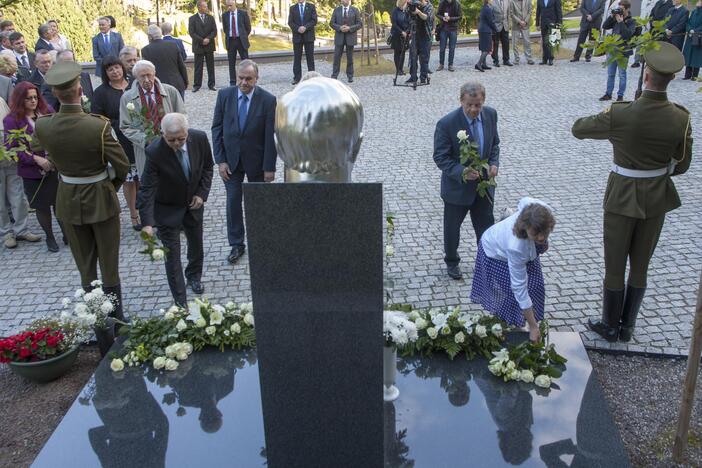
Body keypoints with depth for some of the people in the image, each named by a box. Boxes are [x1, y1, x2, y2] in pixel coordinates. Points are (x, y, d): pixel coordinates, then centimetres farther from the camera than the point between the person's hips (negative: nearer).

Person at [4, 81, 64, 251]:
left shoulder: (47, 111, 1)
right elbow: (12, 148, -10)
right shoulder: (12, 120, -8)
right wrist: (36, 159, -20)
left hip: (55, 166, 2)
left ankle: (66, 233, 24)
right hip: (33, 172, -2)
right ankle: (49, 237, 29)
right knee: (42, 206, 11)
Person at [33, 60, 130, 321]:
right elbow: (122, 165, -15)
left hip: (68, 200, 3)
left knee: (85, 266, 17)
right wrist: (113, 186, 3)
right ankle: (115, 316, 22)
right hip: (100, 199, -3)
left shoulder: (42, 126, -13)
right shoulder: (99, 126, -23)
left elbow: (53, 161, 2)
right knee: (109, 264, 11)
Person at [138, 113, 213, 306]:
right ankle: (180, 301, 11)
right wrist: (147, 223, -37)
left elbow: (207, 167, -2)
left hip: (193, 204, 4)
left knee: (196, 246, 23)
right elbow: (147, 189, -29)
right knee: (172, 255, -1)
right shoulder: (155, 152, -31)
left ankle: (193, 277, 52)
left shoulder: (200, 138, -21)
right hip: (168, 209, -4)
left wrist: (202, 194, -10)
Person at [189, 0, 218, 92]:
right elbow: (192, 33, -7)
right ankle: (197, 85, 6)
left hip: (209, 45, 3)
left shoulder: (211, 18, 9)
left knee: (211, 66, 5)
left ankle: (211, 84, 12)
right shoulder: (192, 19, 0)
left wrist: (208, 39, -14)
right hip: (198, 46, -3)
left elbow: (214, 31, 3)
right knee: (198, 67, 1)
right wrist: (202, 40, -15)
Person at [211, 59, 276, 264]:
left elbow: (271, 136, -12)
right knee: (233, 201, 4)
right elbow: (217, 129, -2)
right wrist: (220, 160, -7)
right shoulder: (224, 95, -6)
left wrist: (269, 167, -13)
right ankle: (236, 244, 17)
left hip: (256, 160, -1)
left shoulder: (268, 100, -13)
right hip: (231, 159, 2)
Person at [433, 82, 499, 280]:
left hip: (483, 183, 4)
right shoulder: (447, 124, -23)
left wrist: (494, 163, -10)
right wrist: (461, 172, -32)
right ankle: (452, 262, 38)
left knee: (487, 226, 16)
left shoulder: (490, 115, -7)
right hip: (457, 186, -4)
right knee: (452, 228, 15)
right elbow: (440, 157, -17)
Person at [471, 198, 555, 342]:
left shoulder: (545, 211, -37)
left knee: (535, 286, 2)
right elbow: (519, 288, -40)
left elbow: (524, 201, -10)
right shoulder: (516, 246, -49)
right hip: (496, 253, -6)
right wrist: (533, 327, -35)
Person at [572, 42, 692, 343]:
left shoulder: (620, 114, -21)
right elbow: (681, 165, 0)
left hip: (623, 197, -3)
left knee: (615, 266, 12)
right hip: (657, 198, 4)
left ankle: (610, 326, 26)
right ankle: (627, 326, 31)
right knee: (640, 266, 18)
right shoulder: (681, 118, -10)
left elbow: (578, 129, -6)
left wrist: (605, 119, 12)